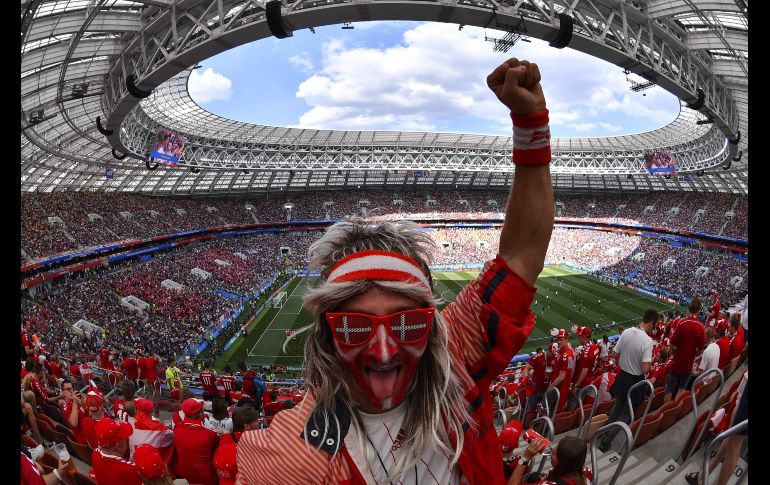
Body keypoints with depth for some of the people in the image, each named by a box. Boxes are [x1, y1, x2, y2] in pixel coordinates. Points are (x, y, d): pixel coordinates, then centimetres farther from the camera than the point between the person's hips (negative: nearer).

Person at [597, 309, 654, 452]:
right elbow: (645, 369, -26)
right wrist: (651, 362, -6)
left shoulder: (626, 332, -8)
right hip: (635, 381, -5)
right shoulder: (648, 341, -26)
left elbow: (614, 354, 0)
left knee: (617, 407, 27)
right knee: (626, 414, 13)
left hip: (622, 376, 5)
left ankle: (604, 434, 37)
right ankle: (606, 442, 12)